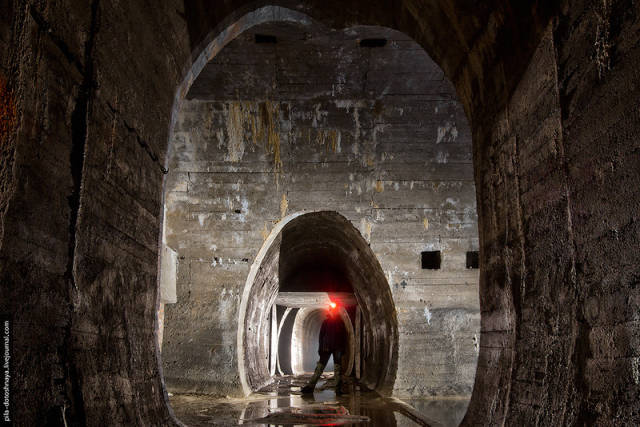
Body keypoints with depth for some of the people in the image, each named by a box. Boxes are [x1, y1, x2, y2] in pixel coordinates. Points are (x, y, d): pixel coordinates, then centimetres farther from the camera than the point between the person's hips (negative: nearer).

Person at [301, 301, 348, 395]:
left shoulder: (340, 322, 7)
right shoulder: (326, 322, 6)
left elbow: (344, 336, 9)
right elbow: (321, 336, 6)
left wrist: (343, 348, 0)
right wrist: (320, 348, -2)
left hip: (337, 348, 0)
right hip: (326, 348, 0)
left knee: (338, 368, 0)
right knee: (319, 367, -3)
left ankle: (338, 389, 3)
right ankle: (310, 386, -4)